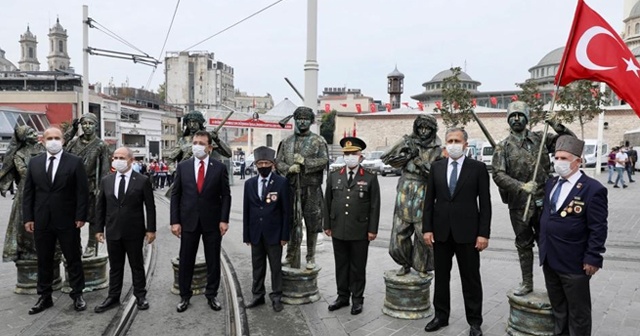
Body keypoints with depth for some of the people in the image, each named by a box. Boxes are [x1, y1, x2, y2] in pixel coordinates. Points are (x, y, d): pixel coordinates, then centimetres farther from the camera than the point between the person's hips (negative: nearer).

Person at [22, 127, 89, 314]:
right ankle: (45, 297, 24)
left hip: (67, 221, -3)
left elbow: (82, 192, -6)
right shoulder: (34, 163, 7)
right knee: (44, 260, 12)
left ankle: (77, 295, 18)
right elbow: (28, 192, 8)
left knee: (73, 259, 6)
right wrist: (28, 217, 1)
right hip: (41, 221, 3)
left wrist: (80, 217, -11)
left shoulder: (75, 162, -3)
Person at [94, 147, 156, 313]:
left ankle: (140, 296, 22)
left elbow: (150, 207, -5)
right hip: (113, 231, 3)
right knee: (115, 266, 12)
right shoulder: (106, 180, 4)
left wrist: (151, 229, -7)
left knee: (137, 265, 9)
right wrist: (99, 228, 5)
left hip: (134, 232, -3)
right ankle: (113, 297, 23)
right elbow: (100, 207, 9)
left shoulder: (143, 181, -7)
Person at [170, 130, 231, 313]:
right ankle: (184, 296, 24)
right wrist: (175, 221, -4)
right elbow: (175, 195, 3)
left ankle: (211, 295, 23)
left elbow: (225, 195, 0)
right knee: (186, 260, 8)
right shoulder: (182, 166, 2)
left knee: (213, 260, 9)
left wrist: (224, 220, -8)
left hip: (212, 222, 0)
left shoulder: (219, 167, -1)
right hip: (188, 221, 1)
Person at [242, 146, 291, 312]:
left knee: (275, 267, 7)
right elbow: (246, 211, 7)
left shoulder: (281, 182, -5)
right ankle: (258, 295, 26)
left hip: (274, 234, -3)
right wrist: (246, 235, 4)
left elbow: (286, 211, -5)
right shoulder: (249, 183, 5)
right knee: (257, 267, 13)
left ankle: (276, 297, 19)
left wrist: (285, 235, -8)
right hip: (256, 234, 3)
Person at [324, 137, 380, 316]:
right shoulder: (334, 176, 7)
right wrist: (327, 225, 6)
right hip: (338, 230, 3)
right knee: (341, 265, 13)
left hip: (360, 232, -3)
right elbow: (328, 202, 9)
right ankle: (342, 296, 26)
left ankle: (357, 299, 20)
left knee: (358, 267, 7)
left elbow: (375, 206, -3)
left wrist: (372, 229, -6)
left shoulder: (370, 178, -2)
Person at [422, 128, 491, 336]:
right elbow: (429, 200, 6)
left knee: (471, 279, 7)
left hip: (467, 232, -3)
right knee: (441, 276, 13)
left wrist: (483, 233, -9)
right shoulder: (436, 167, 6)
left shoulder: (478, 168, -2)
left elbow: (485, 203, -4)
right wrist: (427, 228, 0)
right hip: (441, 231, 3)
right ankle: (441, 316, 28)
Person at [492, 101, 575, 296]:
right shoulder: (503, 147, -1)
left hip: (543, 201, 0)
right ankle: (527, 283, 26)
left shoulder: (541, 139, 3)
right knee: (524, 244, 12)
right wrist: (521, 186, -24)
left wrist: (556, 126, -11)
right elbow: (498, 174, -11)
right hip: (519, 203, 0)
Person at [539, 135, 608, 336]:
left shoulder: (593, 189, -13)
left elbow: (598, 229, -14)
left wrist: (592, 258, -15)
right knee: (558, 308, 20)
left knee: (578, 311, 10)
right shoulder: (551, 184, 9)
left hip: (574, 263, -7)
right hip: (549, 260, 7)